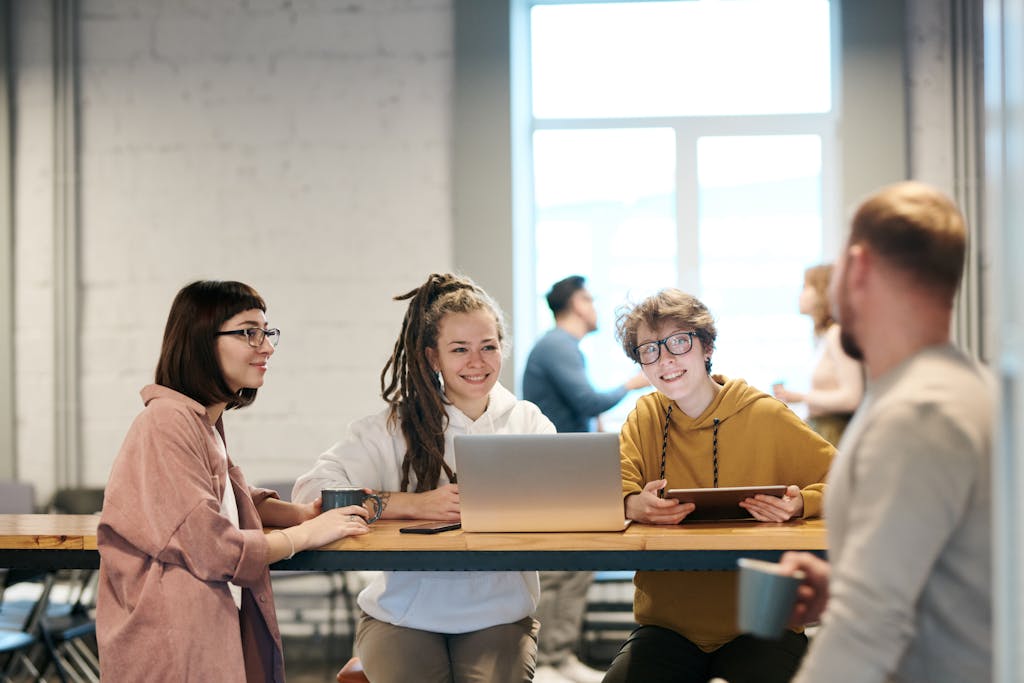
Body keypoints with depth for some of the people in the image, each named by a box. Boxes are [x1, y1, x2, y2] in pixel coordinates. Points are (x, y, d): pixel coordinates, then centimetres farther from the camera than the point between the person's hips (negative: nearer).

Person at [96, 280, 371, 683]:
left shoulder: (206, 422, 13)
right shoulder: (168, 422, -18)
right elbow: (212, 549, -22)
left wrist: (304, 513, 2)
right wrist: (306, 533, -10)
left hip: (217, 633, 9)